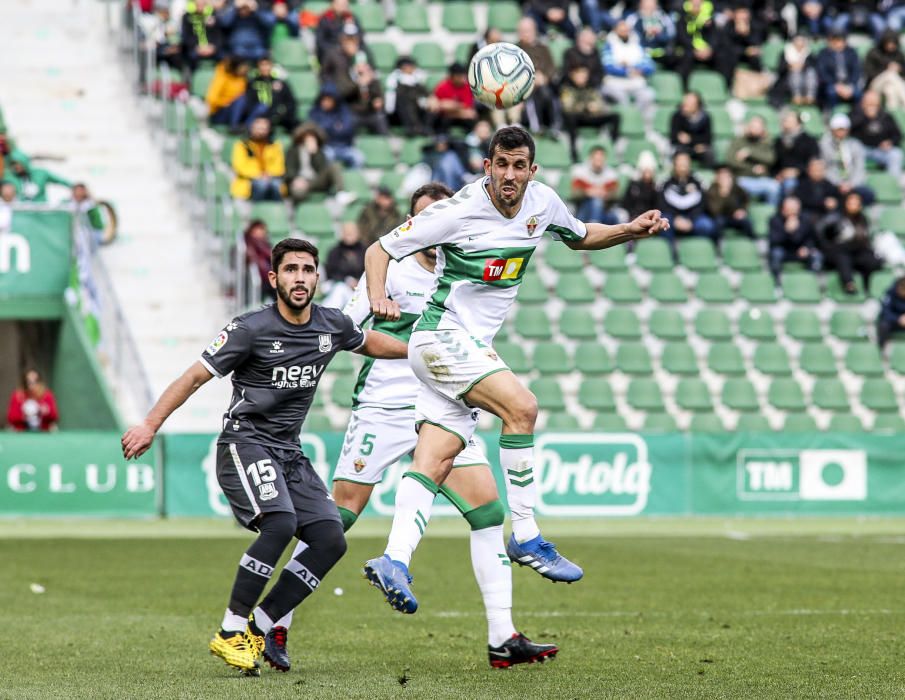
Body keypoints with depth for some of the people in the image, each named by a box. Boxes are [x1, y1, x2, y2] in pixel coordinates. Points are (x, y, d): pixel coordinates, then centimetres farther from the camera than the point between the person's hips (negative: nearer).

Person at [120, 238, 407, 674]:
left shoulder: (332, 326, 5)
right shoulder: (250, 329, -12)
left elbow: (368, 343, 29)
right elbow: (195, 377, -9)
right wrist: (150, 425, -17)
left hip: (289, 454, 7)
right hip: (245, 443, -7)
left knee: (330, 541, -8)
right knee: (279, 524, -29)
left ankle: (257, 629, -3)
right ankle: (229, 633, -22)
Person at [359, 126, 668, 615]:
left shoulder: (542, 203, 3)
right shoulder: (458, 211, -14)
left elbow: (580, 237, 25)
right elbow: (380, 249, -7)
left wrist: (630, 230, 8)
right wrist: (378, 299, -24)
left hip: (474, 348, 7)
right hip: (442, 337, -7)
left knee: (435, 462, -4)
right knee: (521, 406, -24)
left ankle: (394, 560, -10)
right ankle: (526, 537, -17)